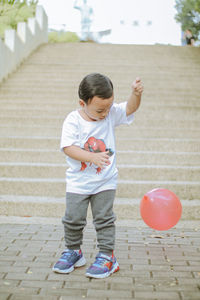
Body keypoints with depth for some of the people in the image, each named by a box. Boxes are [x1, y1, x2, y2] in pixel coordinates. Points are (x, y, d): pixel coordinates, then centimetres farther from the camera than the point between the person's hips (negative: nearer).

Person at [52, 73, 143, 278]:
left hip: (105, 181, 1)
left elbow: (130, 108, -13)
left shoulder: (111, 114, -5)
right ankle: (73, 252, 27)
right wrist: (93, 157, -32)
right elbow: (68, 148, -21)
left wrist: (136, 93, -34)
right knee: (73, 219, 6)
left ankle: (107, 256, 13)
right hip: (78, 182, -1)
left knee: (104, 218, 3)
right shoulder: (73, 120, -15)